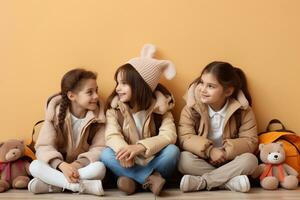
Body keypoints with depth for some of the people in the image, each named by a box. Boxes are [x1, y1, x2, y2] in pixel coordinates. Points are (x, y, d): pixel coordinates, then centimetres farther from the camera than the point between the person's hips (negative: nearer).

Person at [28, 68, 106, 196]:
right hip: (58, 167, 0)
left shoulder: (98, 117, -5)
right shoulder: (56, 113, -7)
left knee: (99, 168, -32)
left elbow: (99, 148, -11)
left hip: (84, 167, 0)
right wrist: (61, 165, -34)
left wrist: (78, 164, -29)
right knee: (35, 166, -28)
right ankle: (83, 185, -35)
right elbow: (44, 146, -14)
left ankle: (53, 184, -25)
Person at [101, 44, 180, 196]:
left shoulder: (159, 105, -8)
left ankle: (133, 180, -21)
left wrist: (140, 147, -37)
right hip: (129, 162, 1)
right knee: (106, 154, -27)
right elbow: (112, 135, -18)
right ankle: (152, 179, -29)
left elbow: (169, 135, -22)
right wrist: (124, 150, -41)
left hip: (153, 160, -1)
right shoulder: (115, 106, -4)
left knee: (172, 151, -28)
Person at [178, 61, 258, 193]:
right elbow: (185, 138, -17)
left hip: (228, 162, 0)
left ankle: (201, 182, -28)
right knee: (184, 159, -30)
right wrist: (209, 151, -31)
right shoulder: (192, 108, -9)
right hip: (202, 161, 0)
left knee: (250, 160, -29)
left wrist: (226, 152, -26)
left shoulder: (243, 110, -9)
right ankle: (231, 181, -29)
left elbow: (250, 141, -11)